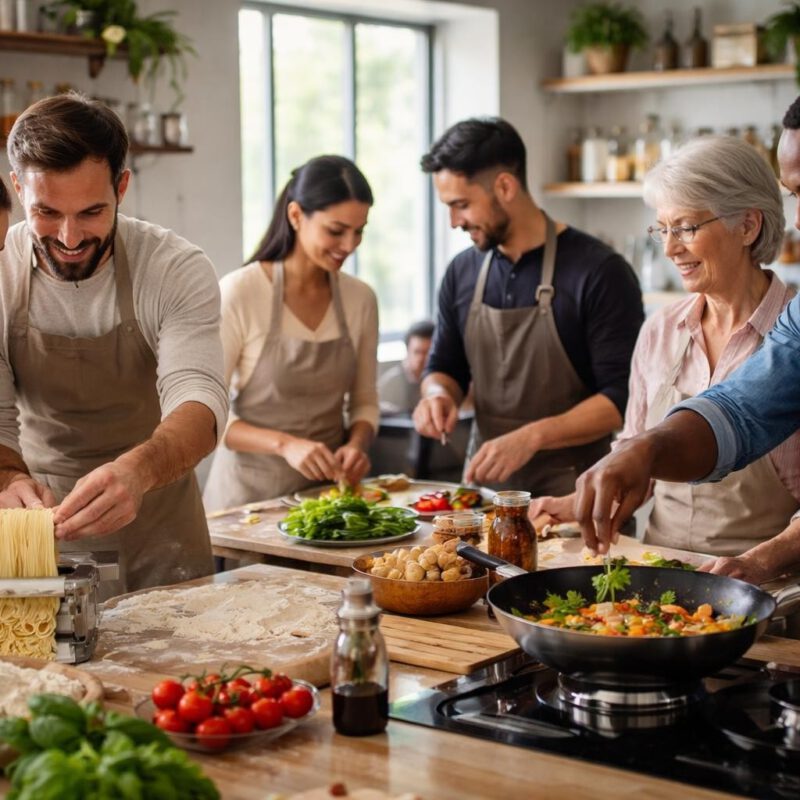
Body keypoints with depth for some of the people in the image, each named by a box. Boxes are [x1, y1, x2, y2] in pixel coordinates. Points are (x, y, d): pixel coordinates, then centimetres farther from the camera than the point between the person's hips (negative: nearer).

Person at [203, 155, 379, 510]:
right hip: (252, 489, -3)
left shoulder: (360, 298, 2)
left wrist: (356, 444, -9)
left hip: (329, 487, 3)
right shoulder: (238, 293, -11)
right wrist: (285, 444, -23)